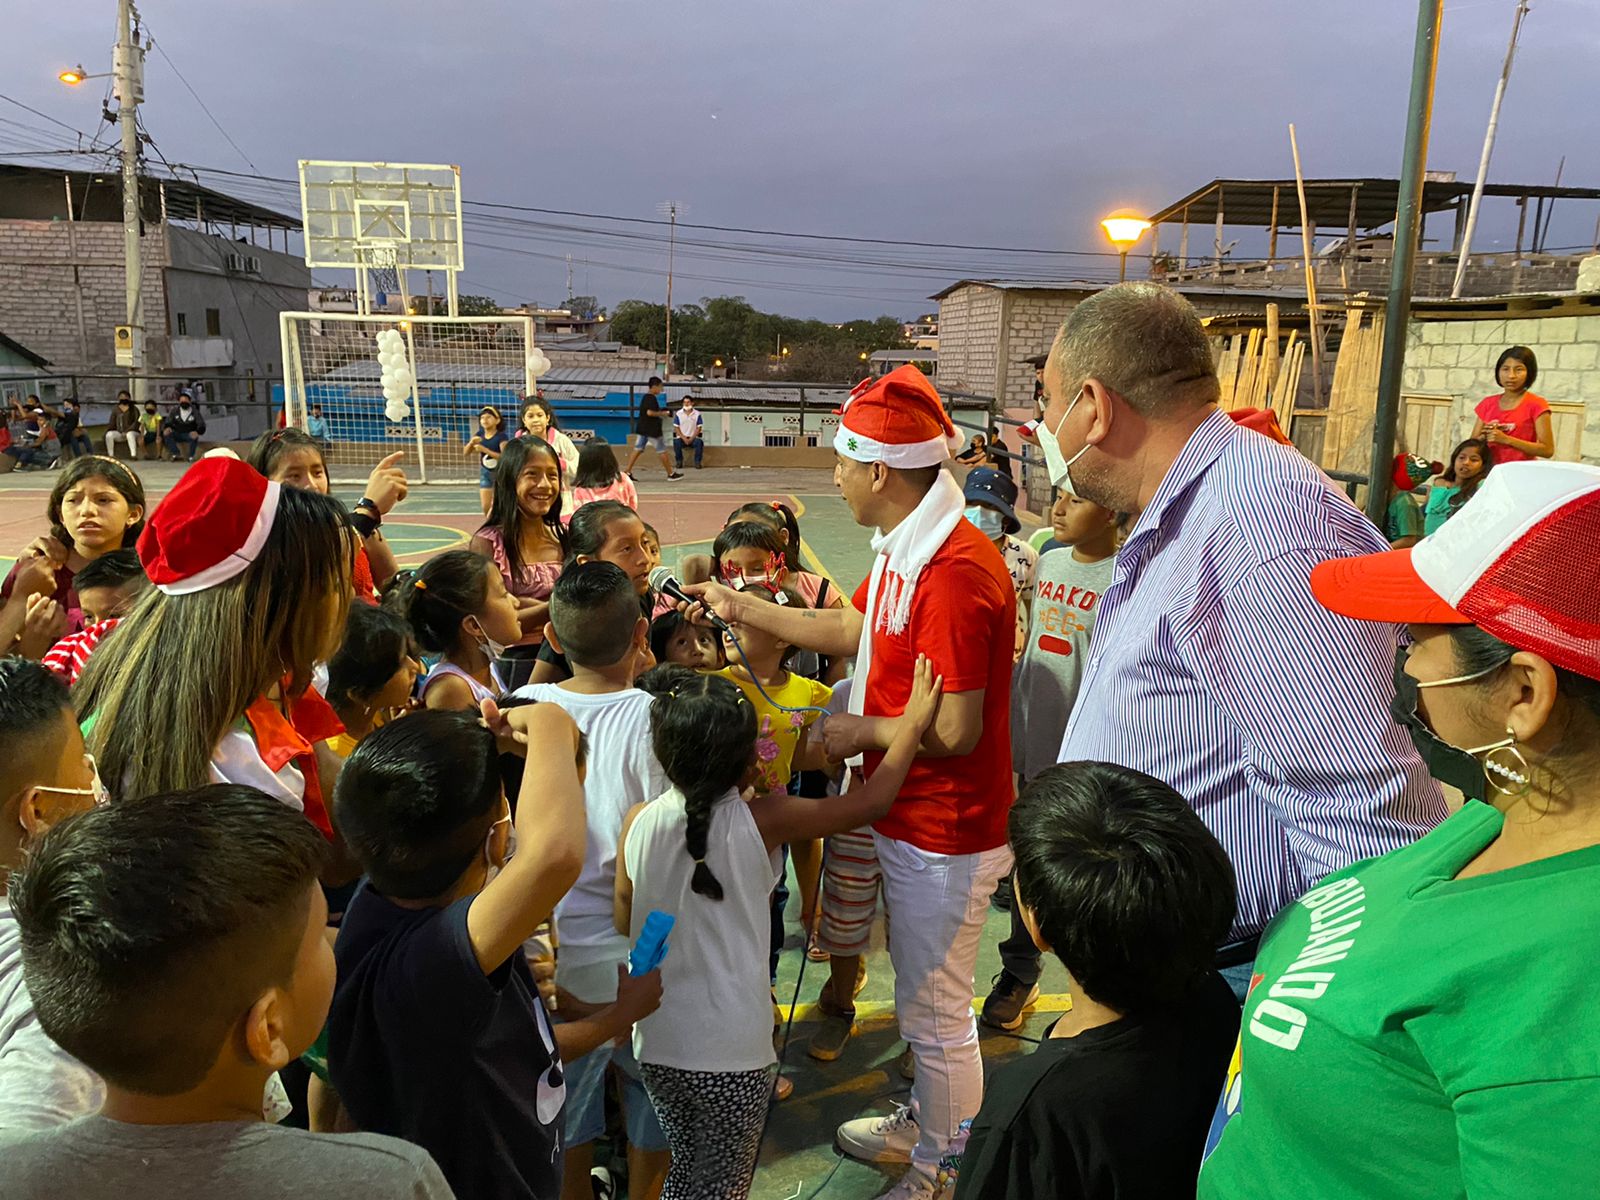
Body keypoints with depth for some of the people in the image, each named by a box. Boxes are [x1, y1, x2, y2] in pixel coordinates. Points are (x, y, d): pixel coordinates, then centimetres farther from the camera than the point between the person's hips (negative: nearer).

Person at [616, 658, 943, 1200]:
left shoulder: (638, 822, -9)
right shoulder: (760, 820, -17)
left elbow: (624, 923, 3)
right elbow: (871, 801, -8)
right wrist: (913, 722, 3)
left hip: (658, 1042, 3)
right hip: (732, 1053, -3)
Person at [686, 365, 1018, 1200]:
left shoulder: (955, 574, -29)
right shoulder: (905, 550, 3)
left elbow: (956, 730, -29)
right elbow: (852, 629, 16)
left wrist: (861, 733, -13)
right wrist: (740, 609, 17)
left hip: (947, 836, -10)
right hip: (911, 820, 10)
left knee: (935, 1012, 10)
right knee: (923, 996, 26)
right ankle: (925, 1124, 48)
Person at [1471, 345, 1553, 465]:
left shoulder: (1536, 405, -1)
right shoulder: (1487, 404, 10)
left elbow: (1547, 450, -7)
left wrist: (1506, 439, -14)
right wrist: (1484, 437, -9)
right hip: (1490, 471, 3)